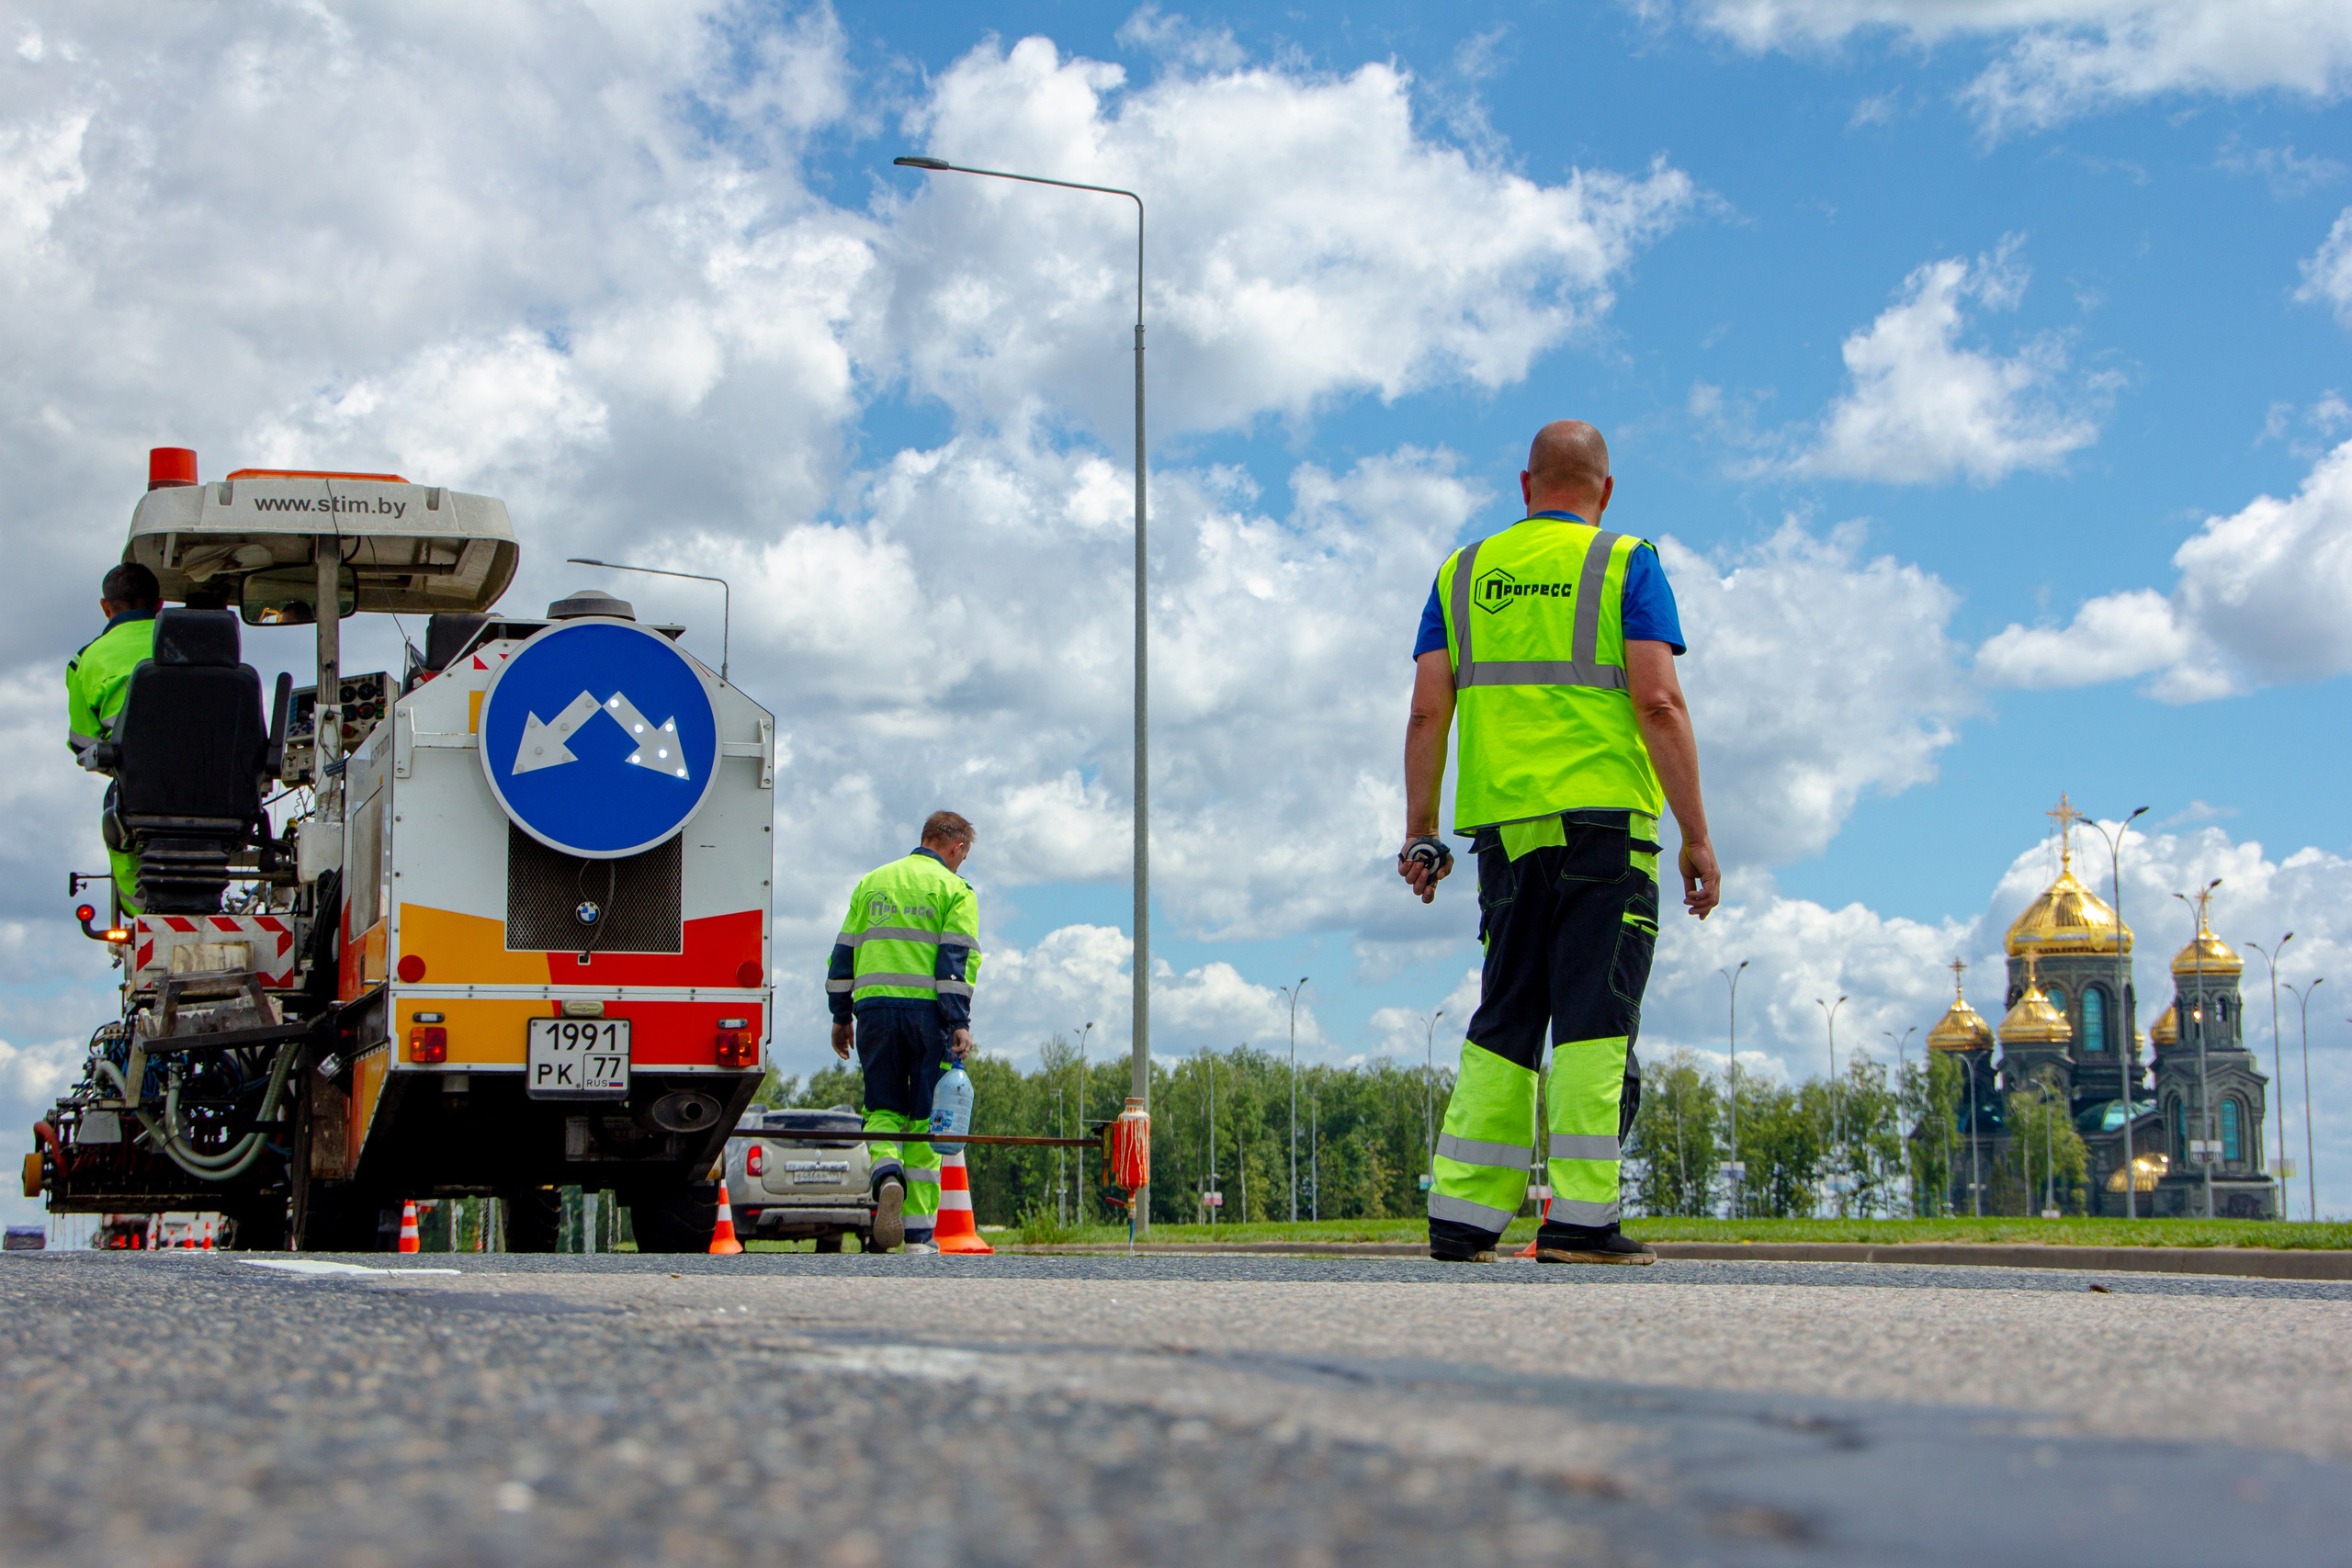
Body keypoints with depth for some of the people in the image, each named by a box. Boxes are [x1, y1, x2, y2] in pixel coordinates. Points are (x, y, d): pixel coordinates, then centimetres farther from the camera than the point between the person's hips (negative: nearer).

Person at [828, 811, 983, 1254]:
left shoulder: (871, 883, 16)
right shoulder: (954, 889, 4)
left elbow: (843, 952, 15)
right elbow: (957, 960, -7)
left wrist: (841, 1017, 20)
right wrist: (960, 1024, -11)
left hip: (874, 1007, 3)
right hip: (927, 1011, -3)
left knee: (883, 1106, 10)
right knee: (925, 1118, 3)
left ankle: (886, 1172, -23)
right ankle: (918, 1234, 1)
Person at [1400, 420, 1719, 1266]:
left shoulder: (1465, 573, 13)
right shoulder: (1625, 565, 1)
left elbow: (1428, 711, 7)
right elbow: (1658, 704, -9)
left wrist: (1419, 832, 10)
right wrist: (1696, 836, -7)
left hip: (1505, 827, 4)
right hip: (1603, 820, -4)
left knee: (1505, 1023, 10)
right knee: (1595, 1021, -4)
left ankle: (1462, 1213, 4)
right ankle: (1579, 1219, -8)